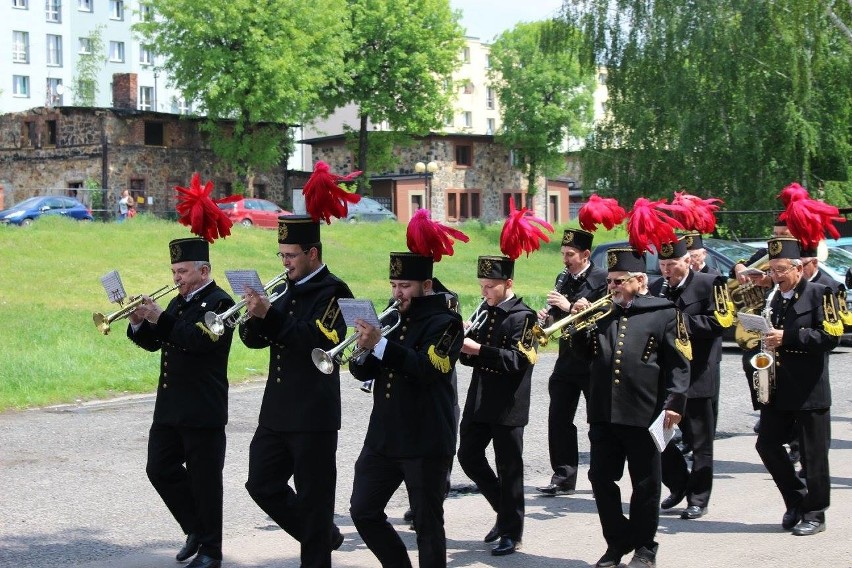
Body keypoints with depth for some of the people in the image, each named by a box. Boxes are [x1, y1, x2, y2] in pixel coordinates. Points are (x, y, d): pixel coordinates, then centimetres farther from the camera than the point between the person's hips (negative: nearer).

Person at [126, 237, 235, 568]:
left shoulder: (219, 302, -10)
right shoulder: (179, 303, 16)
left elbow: (198, 339, -26)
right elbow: (153, 342, 15)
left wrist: (160, 319, -25)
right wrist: (139, 323, -3)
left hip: (204, 410, -8)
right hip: (170, 407, 9)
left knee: (204, 479, 0)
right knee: (159, 469, 9)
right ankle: (196, 529, 26)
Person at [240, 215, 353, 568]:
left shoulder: (333, 292, -9)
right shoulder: (284, 291, 14)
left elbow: (318, 340, -23)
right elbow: (255, 340, 11)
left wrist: (269, 314, -25)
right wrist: (254, 316, -10)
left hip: (314, 415, -8)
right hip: (276, 411, 8)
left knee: (312, 496, 0)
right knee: (262, 484, 9)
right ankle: (322, 535, 25)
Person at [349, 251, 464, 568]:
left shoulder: (444, 322, -7)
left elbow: (428, 368, -24)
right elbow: (363, 372, 10)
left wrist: (380, 344, -29)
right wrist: (363, 349, -12)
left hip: (426, 442, -7)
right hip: (382, 436, 7)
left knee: (427, 524, 2)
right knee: (363, 513, 9)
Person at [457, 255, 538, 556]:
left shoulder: (522, 317, -11)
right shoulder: (485, 311, 10)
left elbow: (517, 360, -22)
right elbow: (474, 356, 13)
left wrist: (479, 349, -27)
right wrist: (465, 347, -9)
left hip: (508, 406, -7)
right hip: (479, 401, 7)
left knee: (508, 468, 1)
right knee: (469, 457, 9)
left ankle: (511, 533, 12)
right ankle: (505, 511, 27)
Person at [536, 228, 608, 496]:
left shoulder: (601, 278, -9)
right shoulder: (563, 279, 11)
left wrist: (569, 306, -22)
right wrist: (548, 317, -4)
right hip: (567, 360, 6)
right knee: (559, 419, 3)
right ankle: (563, 477, 9)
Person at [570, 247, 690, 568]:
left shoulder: (664, 313, -2)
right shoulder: (602, 313, 13)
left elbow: (679, 363, -5)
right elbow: (584, 353, 17)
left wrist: (674, 403, -14)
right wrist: (580, 324, 1)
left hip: (644, 415, -5)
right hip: (603, 414, 5)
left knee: (645, 484, 6)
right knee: (601, 479, 6)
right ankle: (617, 542, 21)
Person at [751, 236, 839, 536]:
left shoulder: (819, 294, -7)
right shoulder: (775, 299, 14)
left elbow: (831, 336, -17)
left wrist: (787, 337, -22)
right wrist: (770, 343, 3)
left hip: (810, 390, -7)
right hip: (778, 389, 7)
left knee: (813, 454, 0)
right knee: (767, 444, 5)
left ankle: (814, 514, 10)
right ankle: (796, 500, 21)